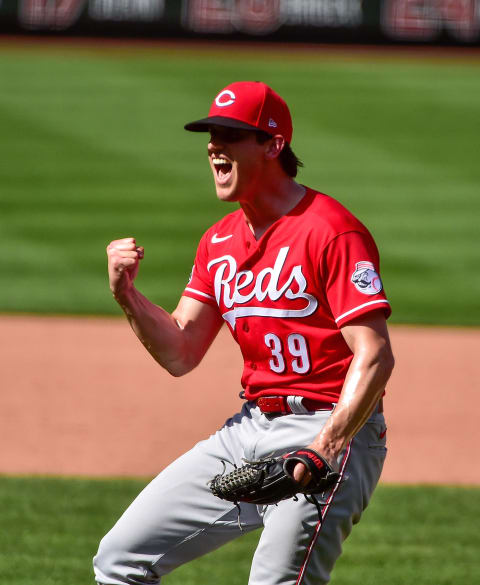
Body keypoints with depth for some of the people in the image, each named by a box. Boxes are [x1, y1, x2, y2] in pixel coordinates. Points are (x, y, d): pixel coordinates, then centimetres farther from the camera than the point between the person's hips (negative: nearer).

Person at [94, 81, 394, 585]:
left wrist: (328, 445, -32)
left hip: (331, 430, -8)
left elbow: (375, 357, -20)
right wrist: (126, 295, -6)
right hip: (249, 428, 8)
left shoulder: (331, 231, -13)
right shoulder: (220, 241, 13)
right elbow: (180, 354, 11)